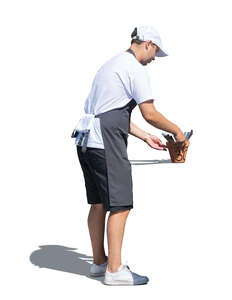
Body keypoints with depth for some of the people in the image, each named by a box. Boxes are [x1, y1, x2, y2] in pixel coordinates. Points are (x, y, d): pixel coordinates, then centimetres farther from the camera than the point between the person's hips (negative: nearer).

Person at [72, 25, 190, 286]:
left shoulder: (111, 65, 23)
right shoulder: (135, 69, -7)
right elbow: (150, 114, -9)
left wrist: (146, 137, 25)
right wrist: (176, 131, 6)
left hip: (86, 142, 10)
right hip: (106, 144, -10)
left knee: (98, 203, 15)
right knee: (119, 206, -6)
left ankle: (99, 261, 24)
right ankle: (114, 270, -4)